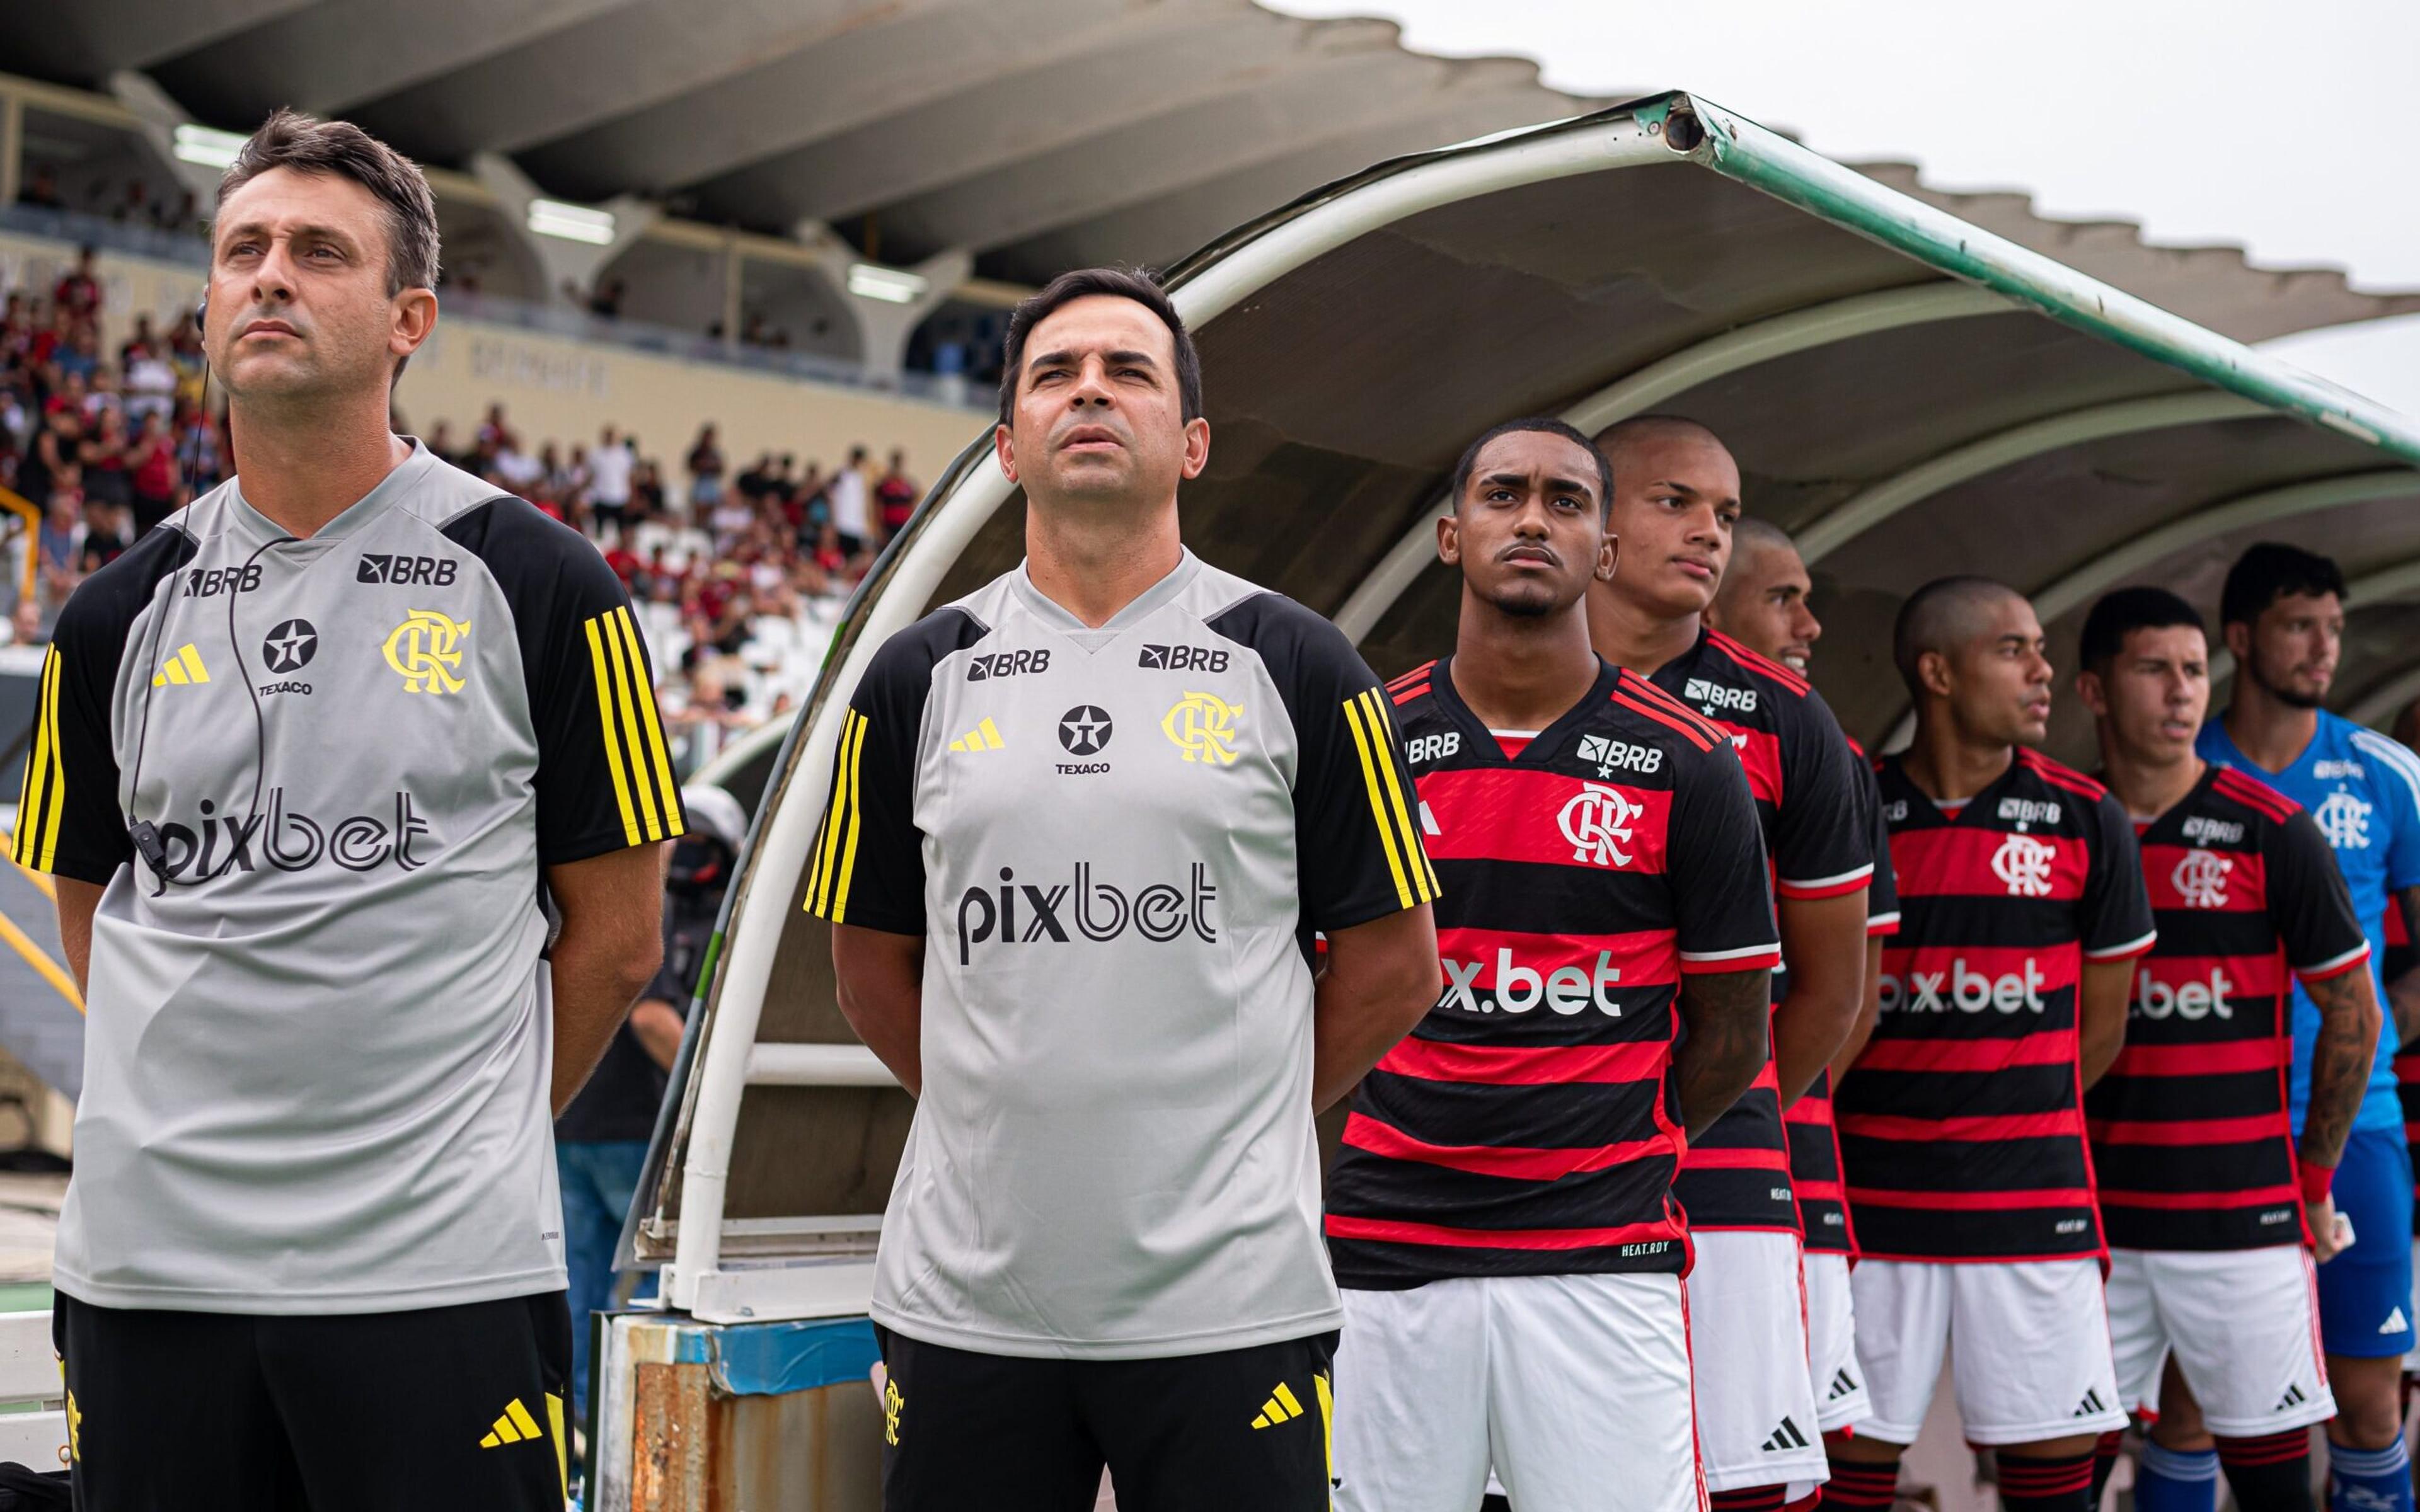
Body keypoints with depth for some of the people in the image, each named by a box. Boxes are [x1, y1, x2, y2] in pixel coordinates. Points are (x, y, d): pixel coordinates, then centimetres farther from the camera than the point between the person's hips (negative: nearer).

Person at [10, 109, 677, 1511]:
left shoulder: (537, 584, 0)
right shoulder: (121, 613, 9)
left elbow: (617, 938, 4)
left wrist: (467, 1140, 7)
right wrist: (205, 1133, 10)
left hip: (442, 1276, -3)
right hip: (146, 1263, 3)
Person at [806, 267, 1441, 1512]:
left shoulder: (1294, 666, 3)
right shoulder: (919, 677, 8)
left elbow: (1393, 964, 7)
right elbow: (873, 968, 15)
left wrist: (1232, 1121, 6)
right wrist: (1018, 1122, 9)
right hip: (965, 1299, 2)